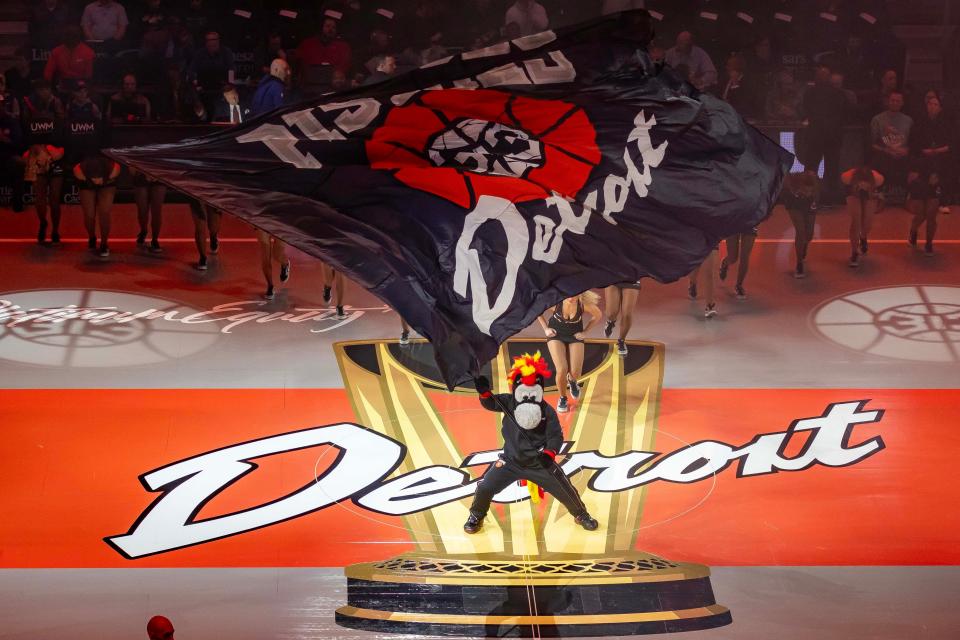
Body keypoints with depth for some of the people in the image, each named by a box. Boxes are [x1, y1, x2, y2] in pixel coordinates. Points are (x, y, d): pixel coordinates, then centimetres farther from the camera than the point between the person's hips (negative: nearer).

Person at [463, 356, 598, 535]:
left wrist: (549, 454, -32)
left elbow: (556, 437, -15)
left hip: (539, 463, -1)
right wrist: (484, 392, -40)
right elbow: (490, 403, -19)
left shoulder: (548, 412, -13)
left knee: (564, 489, 2)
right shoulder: (509, 402, -9)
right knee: (485, 487, -8)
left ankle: (581, 515, 30)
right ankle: (476, 516, 20)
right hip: (511, 461, 1)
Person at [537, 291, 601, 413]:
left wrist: (585, 331, -5)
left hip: (575, 336, 1)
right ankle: (562, 398, 11)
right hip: (556, 335, -1)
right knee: (562, 370, -17)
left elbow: (597, 315, -3)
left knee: (575, 372, -8)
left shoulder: (584, 304, -26)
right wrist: (545, 328, -5)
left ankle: (572, 381, 32)